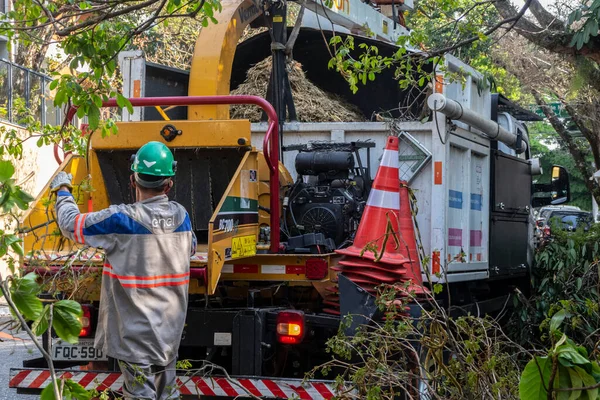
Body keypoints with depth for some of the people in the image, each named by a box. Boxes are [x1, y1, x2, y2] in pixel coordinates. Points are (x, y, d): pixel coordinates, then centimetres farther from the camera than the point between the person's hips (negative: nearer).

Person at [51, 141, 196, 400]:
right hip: (170, 329, 6)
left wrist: (62, 190, 10)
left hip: (137, 332, -6)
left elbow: (71, 224, -7)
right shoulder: (180, 216, -2)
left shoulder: (122, 219, -19)